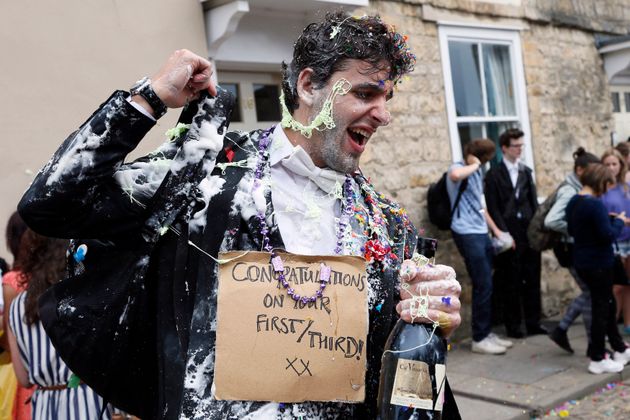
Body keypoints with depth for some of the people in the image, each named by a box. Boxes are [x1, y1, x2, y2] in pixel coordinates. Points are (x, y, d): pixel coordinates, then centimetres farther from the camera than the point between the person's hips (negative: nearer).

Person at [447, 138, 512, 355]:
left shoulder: (477, 172, 19)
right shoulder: (458, 168, -8)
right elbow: (455, 176, -36)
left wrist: (497, 231, 19)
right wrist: (474, 166, -17)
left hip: (481, 233, 9)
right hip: (467, 234, -9)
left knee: (486, 285, 11)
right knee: (483, 286, -6)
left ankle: (487, 332, 21)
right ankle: (479, 339, 3)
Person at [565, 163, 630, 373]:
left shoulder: (573, 202, 5)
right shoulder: (596, 205, -22)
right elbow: (608, 235, -23)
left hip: (581, 262, 9)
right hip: (599, 263, -9)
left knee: (607, 304, 20)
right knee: (601, 309, 3)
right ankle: (598, 360, 12)